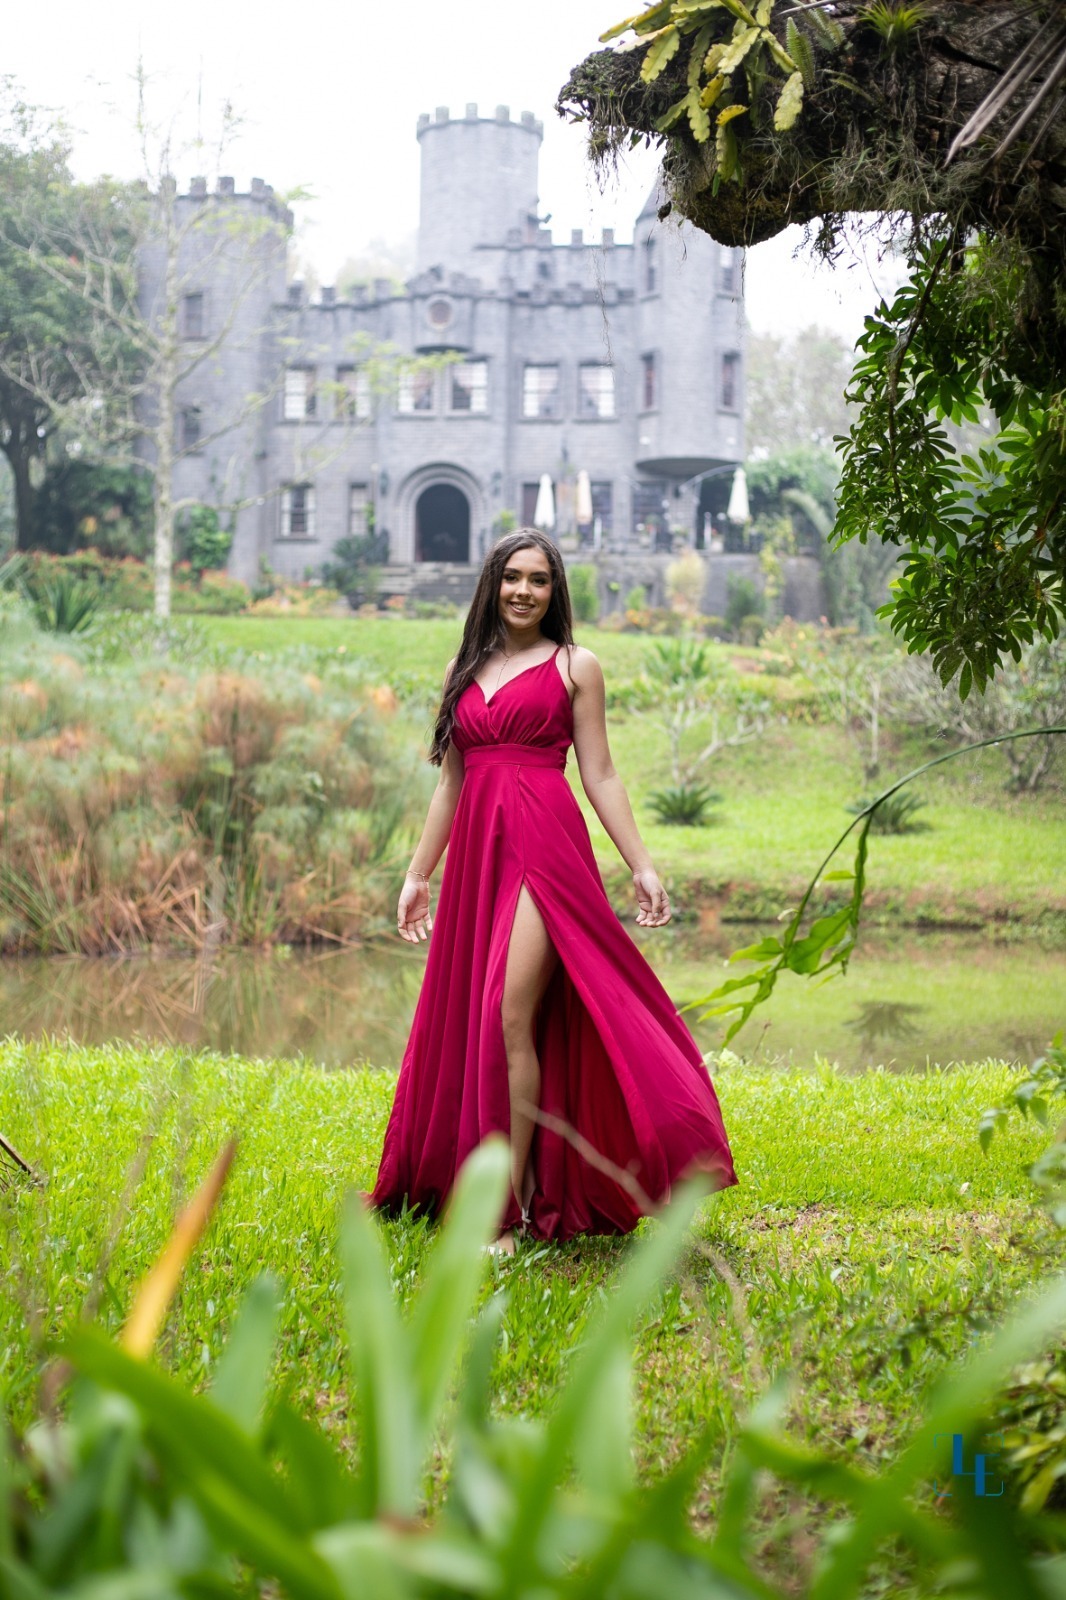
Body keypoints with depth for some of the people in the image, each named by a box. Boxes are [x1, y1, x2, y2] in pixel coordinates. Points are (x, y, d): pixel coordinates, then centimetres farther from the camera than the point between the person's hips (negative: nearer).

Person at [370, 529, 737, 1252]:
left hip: (545, 845, -5)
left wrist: (642, 864, -3)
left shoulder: (575, 666, 6)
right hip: (475, 851, 5)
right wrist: (418, 874, 17)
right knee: (465, 1021, 5)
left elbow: (599, 774, 4)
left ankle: (511, 1210, -12)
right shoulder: (464, 670, 18)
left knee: (512, 1017, -15)